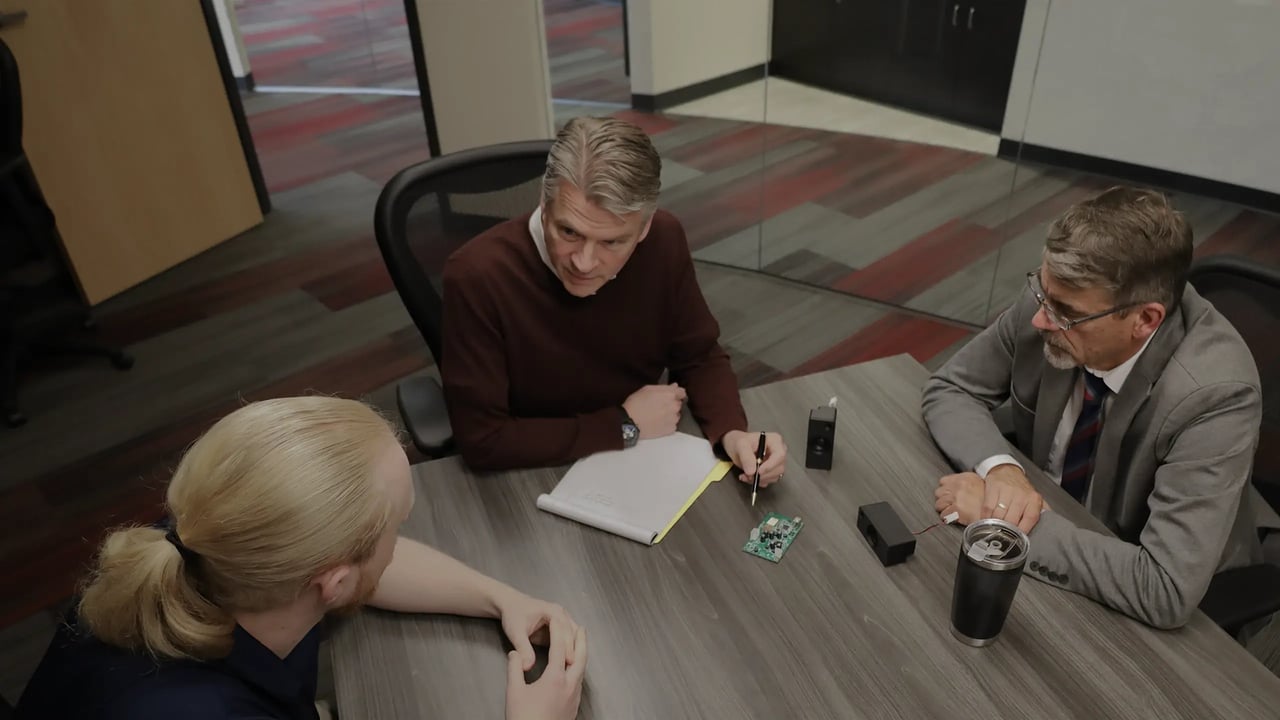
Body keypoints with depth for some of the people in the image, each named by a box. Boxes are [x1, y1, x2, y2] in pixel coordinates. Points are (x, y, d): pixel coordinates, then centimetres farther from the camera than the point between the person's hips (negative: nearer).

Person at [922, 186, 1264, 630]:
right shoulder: (1055, 297, -19)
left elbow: (1166, 592, -32)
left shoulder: (1214, 394, -29)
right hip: (1045, 528, 4)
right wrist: (999, 468, -25)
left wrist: (1002, 525, -31)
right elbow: (949, 390, -7)